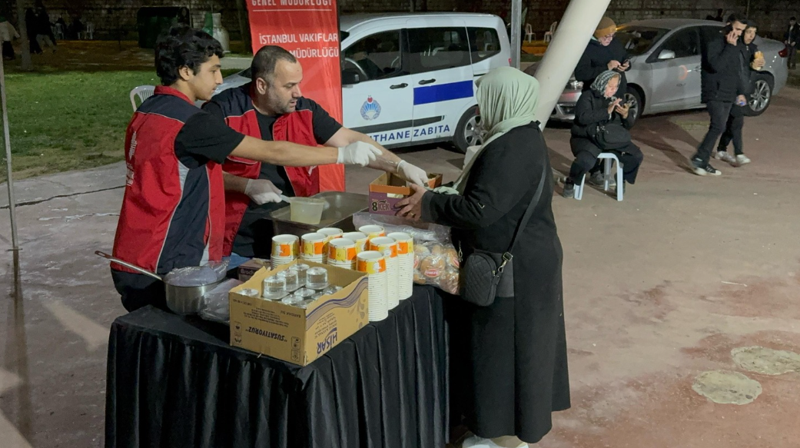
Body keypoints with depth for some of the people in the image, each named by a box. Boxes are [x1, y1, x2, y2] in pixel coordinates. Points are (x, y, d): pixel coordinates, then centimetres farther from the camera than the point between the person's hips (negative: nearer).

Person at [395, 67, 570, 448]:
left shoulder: (511, 150, -25)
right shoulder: (523, 136, 9)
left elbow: (479, 209, -28)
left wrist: (428, 204, -17)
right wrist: (443, 194, 11)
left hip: (513, 267, -11)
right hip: (526, 257, 11)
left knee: (504, 345, 2)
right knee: (519, 341, 20)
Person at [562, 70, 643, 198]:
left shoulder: (616, 100, 14)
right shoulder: (588, 97, -4)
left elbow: (627, 126, 14)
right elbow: (583, 117, -22)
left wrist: (625, 115, -10)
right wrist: (607, 111, -24)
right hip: (586, 138, -6)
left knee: (637, 156, -12)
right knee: (586, 159, -37)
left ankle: (622, 179, 18)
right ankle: (571, 182, -5)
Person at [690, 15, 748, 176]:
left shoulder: (736, 46, 14)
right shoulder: (715, 44, -10)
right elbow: (716, 66, -25)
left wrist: (740, 92, 17)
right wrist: (730, 47, -21)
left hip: (728, 95, 8)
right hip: (714, 93, -8)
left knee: (717, 128, 5)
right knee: (719, 126, -18)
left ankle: (703, 162, 10)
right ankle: (698, 158, -9)